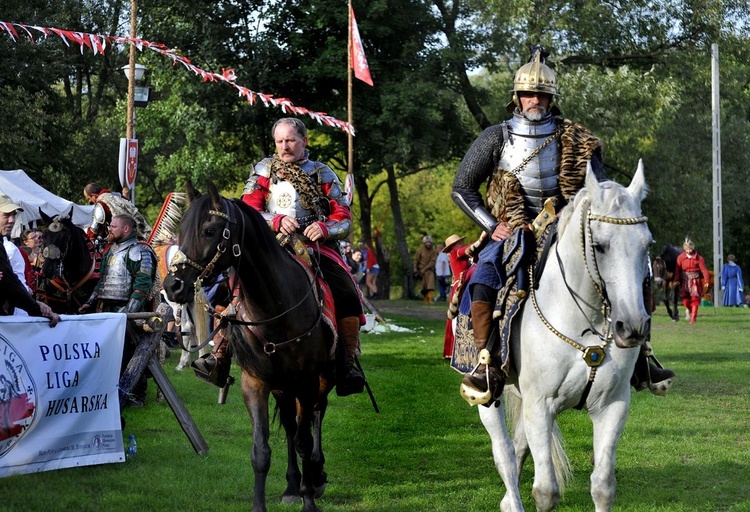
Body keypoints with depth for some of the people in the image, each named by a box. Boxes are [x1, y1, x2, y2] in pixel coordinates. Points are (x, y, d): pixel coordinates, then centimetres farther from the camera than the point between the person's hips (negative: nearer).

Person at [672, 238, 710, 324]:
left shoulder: (699, 258, -6)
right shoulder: (680, 258, -1)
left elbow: (704, 270, -7)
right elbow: (677, 269, -3)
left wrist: (706, 281, -13)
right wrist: (676, 280, -12)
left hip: (695, 281, -2)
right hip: (685, 281, 2)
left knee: (695, 299, -3)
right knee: (686, 300, 0)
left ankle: (693, 318, 1)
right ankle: (691, 311, 28)